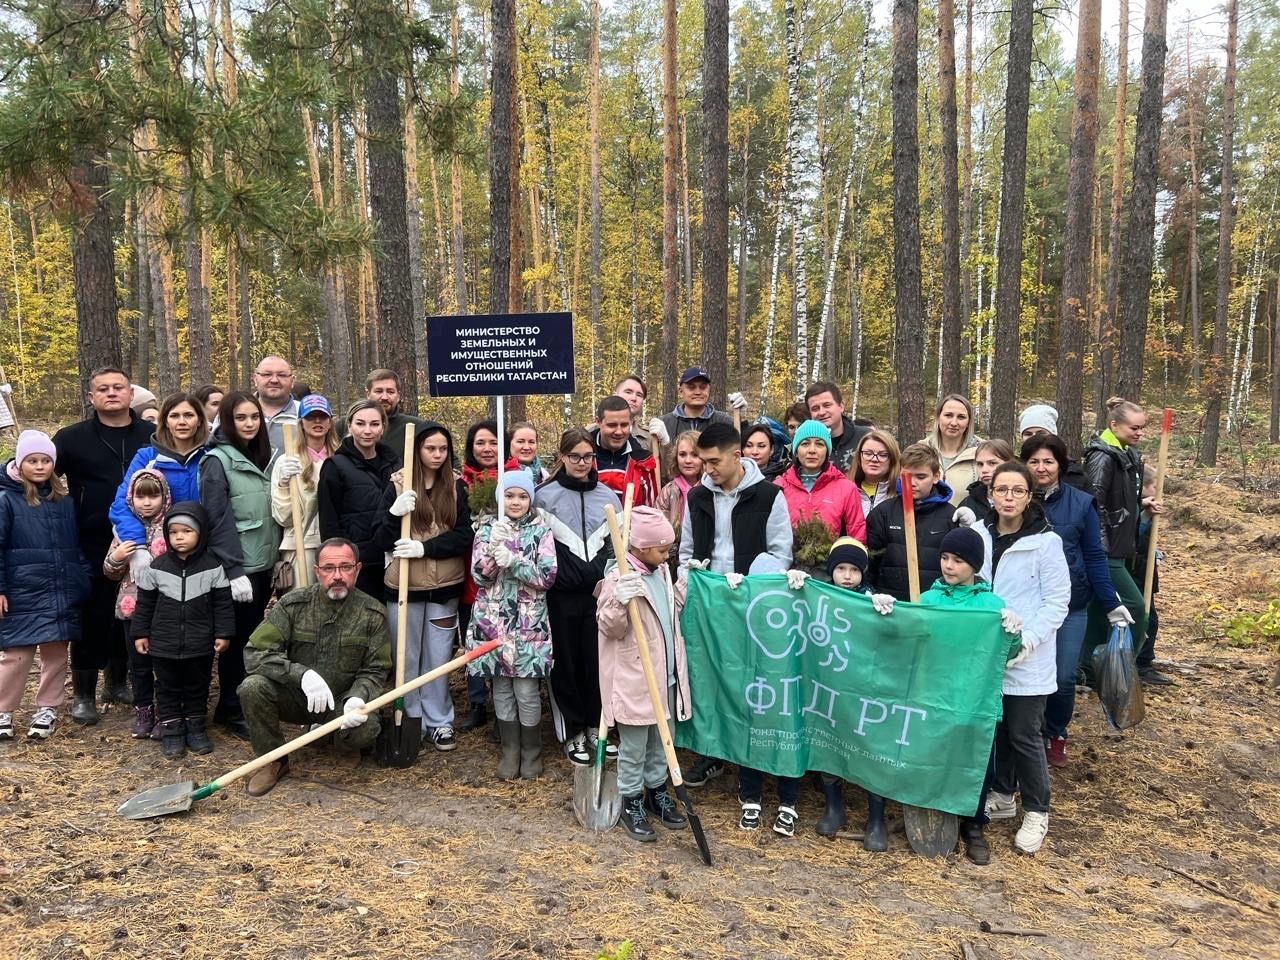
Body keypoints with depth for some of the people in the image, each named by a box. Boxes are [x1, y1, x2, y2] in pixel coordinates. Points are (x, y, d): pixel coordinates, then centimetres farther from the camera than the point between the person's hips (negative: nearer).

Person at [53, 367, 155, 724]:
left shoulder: (153, 436, 4)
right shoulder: (73, 438, 0)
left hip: (140, 546, 2)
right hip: (92, 548, -2)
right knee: (92, 620, 4)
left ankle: (118, 682, 30)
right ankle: (83, 694, 18)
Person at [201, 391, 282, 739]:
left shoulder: (262, 457, 12)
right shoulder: (217, 461, -10)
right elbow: (218, 521, -15)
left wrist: (277, 556, 12)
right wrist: (234, 570, -19)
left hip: (263, 563, 7)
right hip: (237, 566, -7)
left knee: (254, 636, 14)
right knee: (237, 639, 2)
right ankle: (232, 710, 14)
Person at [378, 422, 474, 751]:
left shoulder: (456, 487, 1)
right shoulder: (398, 484, -2)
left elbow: (464, 537, -5)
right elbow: (383, 541, -6)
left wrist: (425, 547, -18)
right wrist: (394, 513, -25)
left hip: (444, 587, 1)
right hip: (404, 586, -1)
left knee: (438, 658, 10)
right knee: (407, 658, 11)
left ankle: (438, 721, 22)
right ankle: (409, 720, 24)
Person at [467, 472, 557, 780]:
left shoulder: (541, 530, 0)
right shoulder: (488, 529, 4)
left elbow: (547, 577, -9)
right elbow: (480, 576, -5)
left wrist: (512, 561, -19)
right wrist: (494, 545, -20)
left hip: (529, 622, -2)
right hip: (493, 621, 2)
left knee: (526, 690, 0)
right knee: (502, 688, 9)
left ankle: (531, 751, 18)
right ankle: (510, 751, 24)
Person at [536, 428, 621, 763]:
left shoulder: (608, 496, 8)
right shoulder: (545, 496, -3)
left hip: (599, 592, 3)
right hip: (562, 593, -3)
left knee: (597, 659, 8)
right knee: (566, 661, 5)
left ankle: (595, 726, 25)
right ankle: (572, 732, 19)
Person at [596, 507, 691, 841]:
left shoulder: (661, 572, 7)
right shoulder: (618, 578, -19)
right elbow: (609, 628, -20)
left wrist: (685, 584, 11)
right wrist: (620, 602, -38)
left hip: (666, 676, 8)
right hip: (633, 680, -8)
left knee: (661, 741, 21)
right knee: (633, 747, 7)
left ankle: (656, 792, 37)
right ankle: (632, 802, 22)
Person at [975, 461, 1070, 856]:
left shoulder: (1046, 542, -10)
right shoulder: (978, 536, 1)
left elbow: (1058, 601, -9)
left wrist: (1029, 638, -19)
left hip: (1028, 660, -4)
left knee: (1023, 735, 3)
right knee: (995, 728, 15)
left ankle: (1036, 812, 20)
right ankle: (1002, 796, 33)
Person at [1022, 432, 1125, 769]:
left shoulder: (1081, 503, -2)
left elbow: (1094, 556, 2)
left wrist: (1112, 604, 0)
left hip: (1071, 606, 0)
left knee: (1063, 678, 2)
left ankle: (1056, 736, 27)